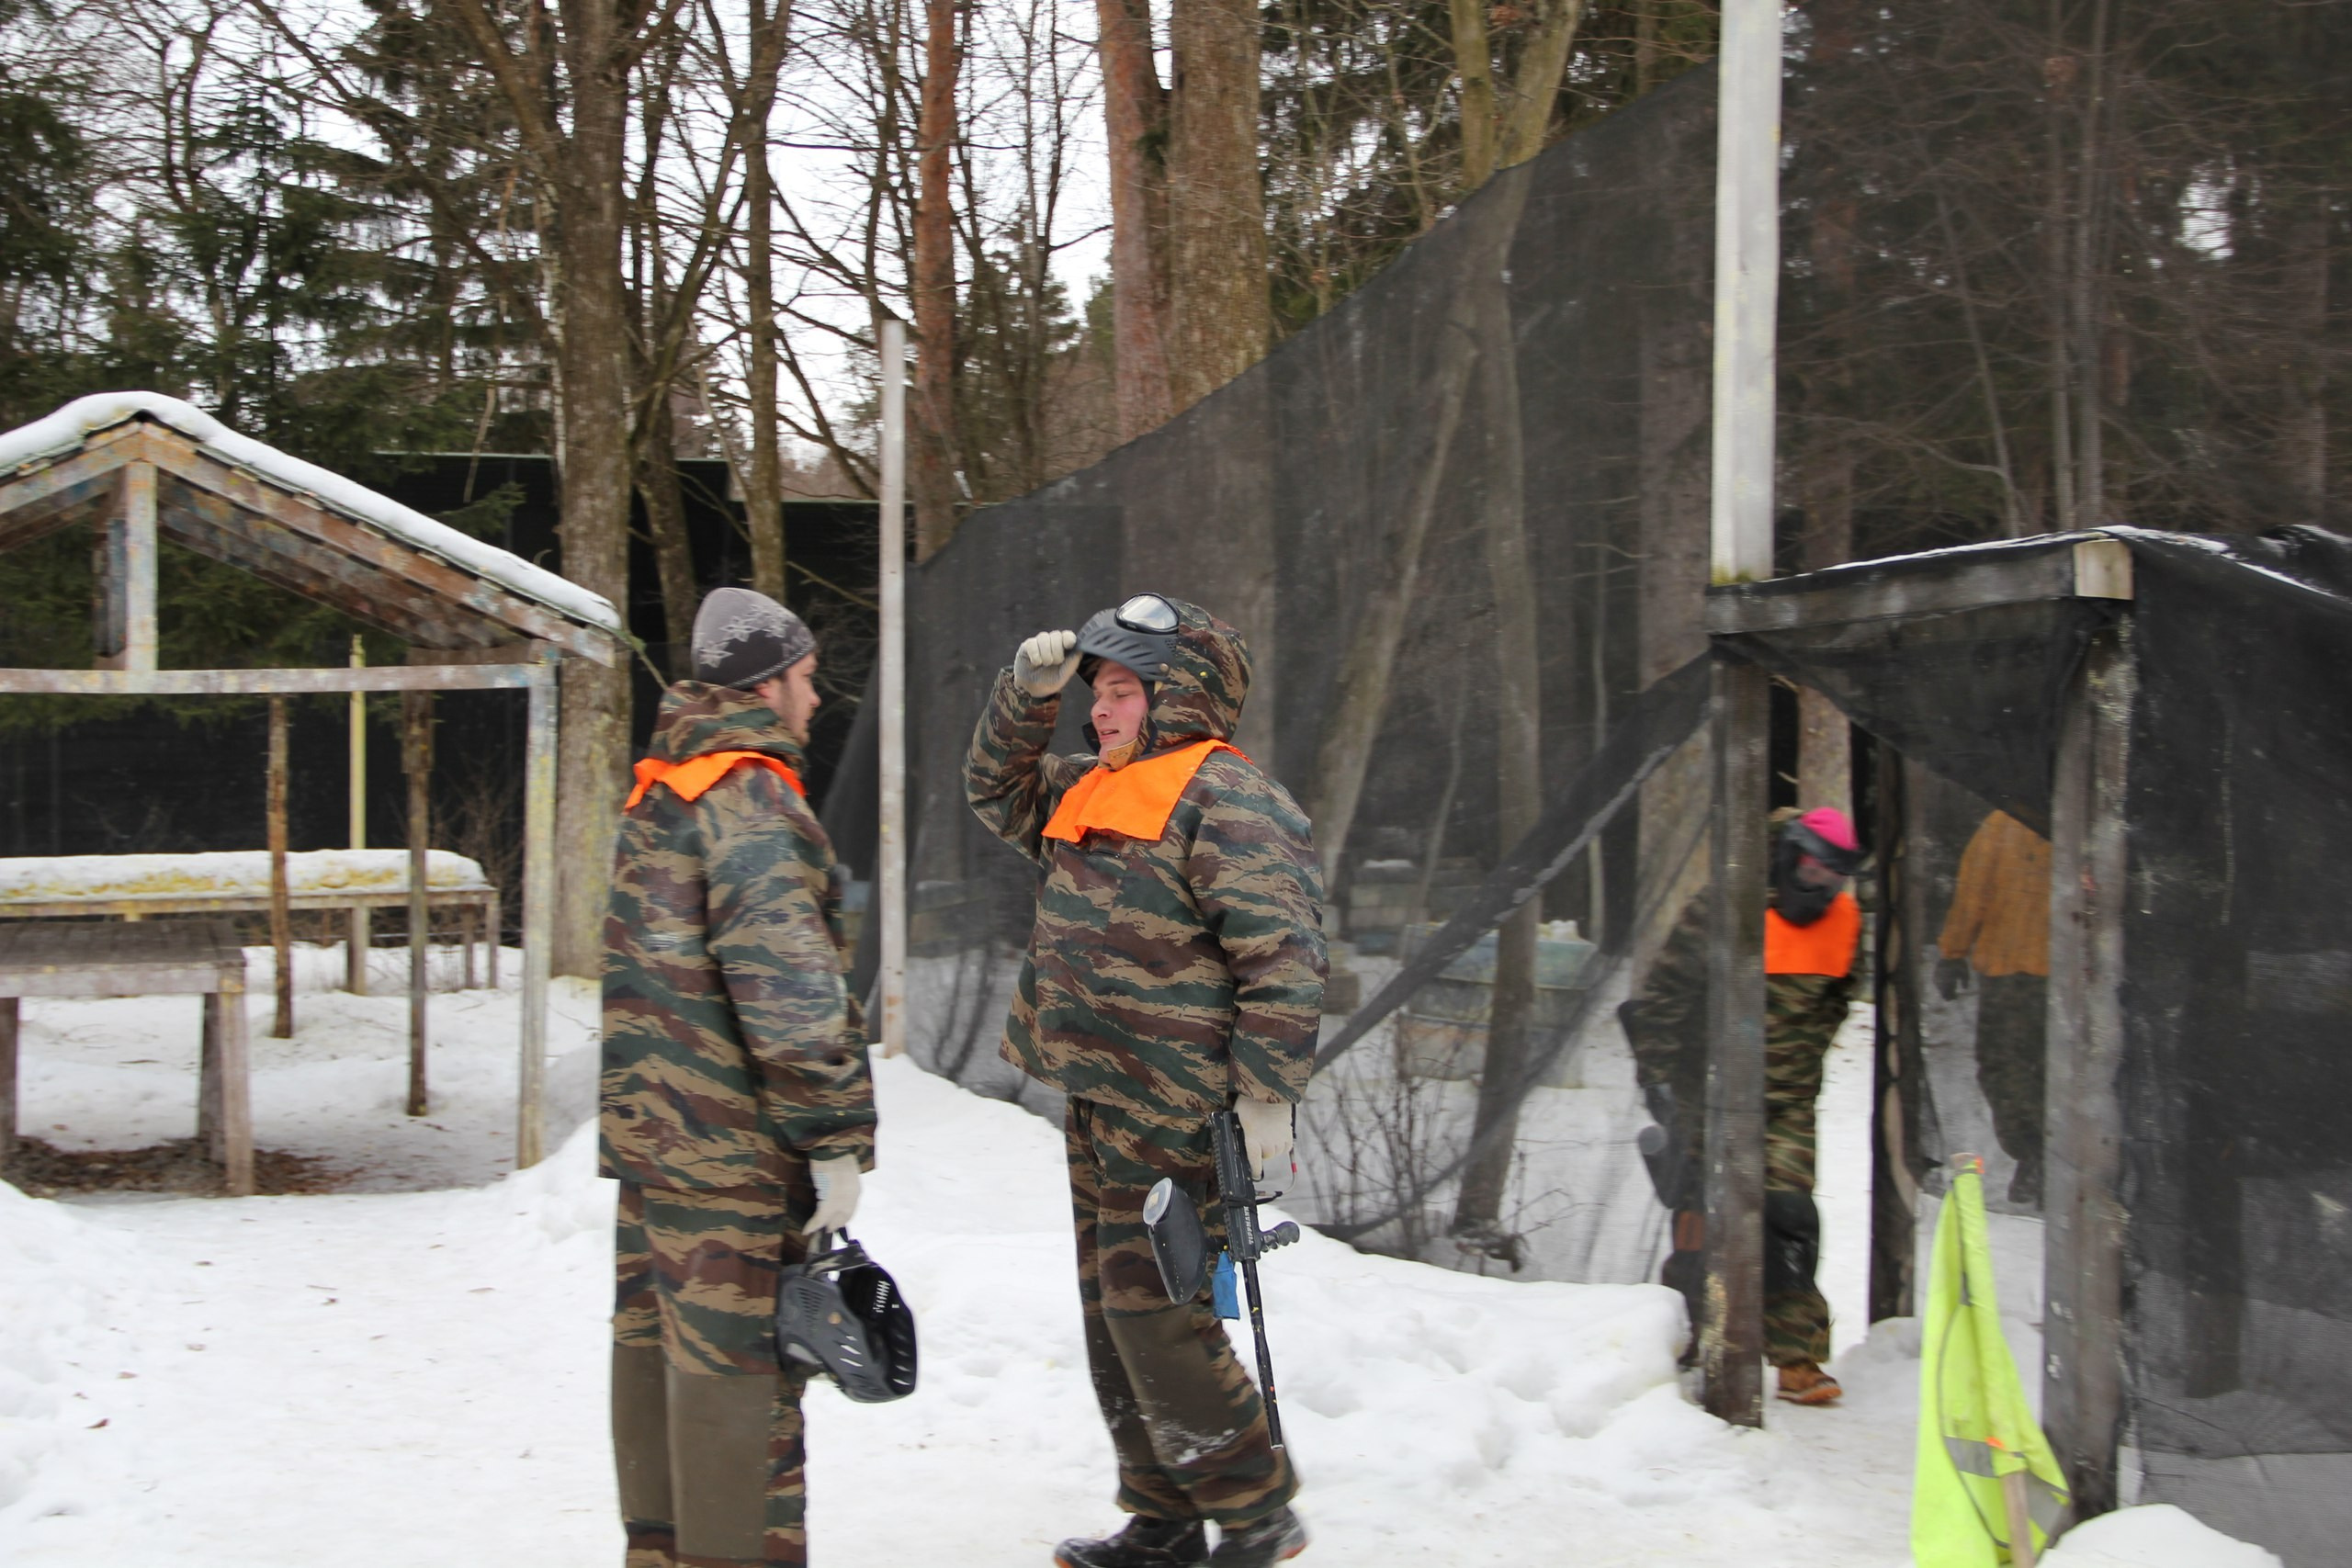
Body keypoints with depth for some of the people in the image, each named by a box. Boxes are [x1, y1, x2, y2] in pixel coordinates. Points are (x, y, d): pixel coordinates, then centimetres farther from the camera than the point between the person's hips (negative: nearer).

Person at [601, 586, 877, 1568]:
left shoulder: (655, 793, 15)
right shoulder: (750, 796, -16)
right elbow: (787, 982, -23)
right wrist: (836, 1137, -19)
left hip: (648, 1121, 10)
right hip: (734, 1149, -10)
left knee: (653, 1335, 16)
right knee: (739, 1360, -4)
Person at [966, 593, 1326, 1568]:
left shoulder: (1226, 800, -13)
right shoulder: (1093, 793, 16)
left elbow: (1283, 956, -18)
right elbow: (997, 788, 31)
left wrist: (1267, 1095, -21)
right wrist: (1028, 690, 14)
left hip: (1174, 1114, -10)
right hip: (1097, 1103, 10)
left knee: (1156, 1315, -10)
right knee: (1112, 1315, 14)